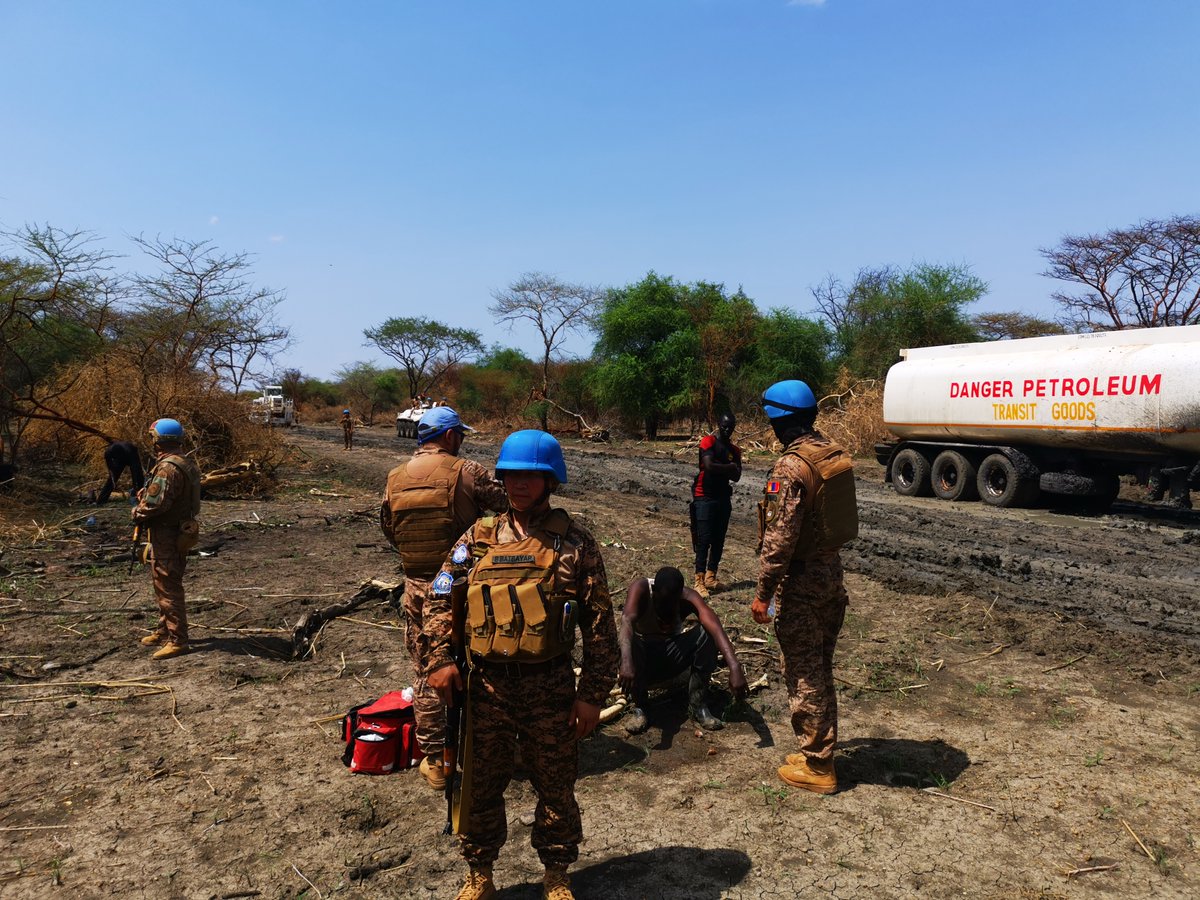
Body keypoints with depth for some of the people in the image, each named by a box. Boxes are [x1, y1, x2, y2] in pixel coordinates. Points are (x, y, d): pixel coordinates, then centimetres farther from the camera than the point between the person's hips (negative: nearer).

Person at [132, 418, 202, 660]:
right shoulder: (186, 463, 11)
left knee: (168, 587, -4)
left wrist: (138, 513, -8)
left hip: (166, 535, -10)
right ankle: (164, 631, 34)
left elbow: (155, 502, -27)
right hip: (180, 531, 10)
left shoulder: (168, 467, -22)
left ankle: (177, 640, 2)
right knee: (164, 584, 22)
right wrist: (144, 493, 6)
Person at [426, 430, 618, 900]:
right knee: (481, 784, 16)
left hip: (550, 687, -2)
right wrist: (441, 659, -5)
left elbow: (599, 625, -4)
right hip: (485, 685, 2)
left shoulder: (575, 543, -5)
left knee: (556, 786, 14)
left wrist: (592, 693, -6)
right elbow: (441, 600, 7)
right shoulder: (478, 538, 2)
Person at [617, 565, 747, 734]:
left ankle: (697, 705, -14)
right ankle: (639, 706, -15)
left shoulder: (688, 598, -21)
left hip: (671, 659, 2)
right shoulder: (641, 588, -25)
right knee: (628, 642, -37)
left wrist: (735, 668, -52)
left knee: (706, 632, -25)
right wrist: (627, 661, -62)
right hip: (642, 658, -2)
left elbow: (715, 628, -36)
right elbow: (627, 620, -43)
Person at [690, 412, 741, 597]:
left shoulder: (734, 450, 12)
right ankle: (699, 581, -6)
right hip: (704, 498, -6)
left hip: (723, 498, 7)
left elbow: (736, 477, 3)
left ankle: (710, 577, 17)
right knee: (704, 540, -8)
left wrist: (718, 469, -12)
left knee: (718, 540, 8)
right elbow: (709, 466, -21)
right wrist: (729, 467, -8)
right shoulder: (708, 441, -7)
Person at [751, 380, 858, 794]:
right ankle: (820, 750, 32)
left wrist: (763, 593, -16)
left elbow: (780, 538, -23)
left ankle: (816, 767, 15)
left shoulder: (791, 467, -22)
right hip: (831, 571, 9)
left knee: (803, 674, 4)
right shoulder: (836, 454, 5)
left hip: (801, 581, -9)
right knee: (820, 668, 19)